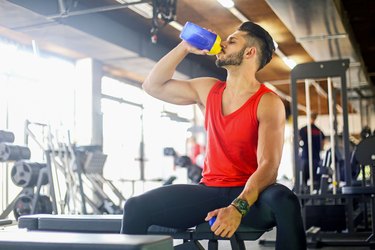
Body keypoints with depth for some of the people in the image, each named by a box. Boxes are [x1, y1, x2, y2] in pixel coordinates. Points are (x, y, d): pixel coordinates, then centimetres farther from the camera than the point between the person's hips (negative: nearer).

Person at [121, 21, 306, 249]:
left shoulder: (268, 103, -9)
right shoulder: (208, 90, 8)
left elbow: (268, 166, -19)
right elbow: (153, 85, 14)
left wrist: (238, 207, -34)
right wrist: (185, 47, 3)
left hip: (250, 194, -4)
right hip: (209, 190, 4)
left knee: (285, 203, -37)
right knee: (136, 207, -14)